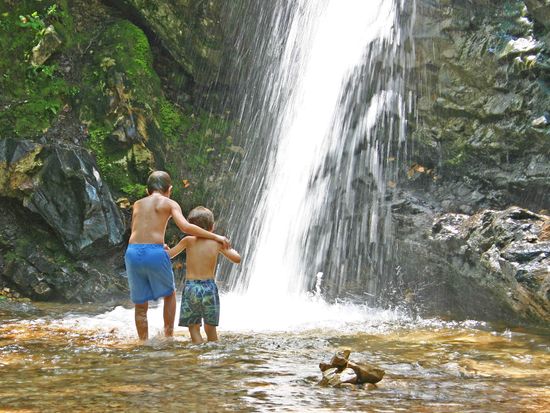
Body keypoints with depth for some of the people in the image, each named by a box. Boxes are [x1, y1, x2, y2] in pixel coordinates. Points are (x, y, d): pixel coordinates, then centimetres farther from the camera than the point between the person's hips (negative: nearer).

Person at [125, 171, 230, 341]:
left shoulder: (137, 204, 21)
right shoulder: (170, 203, 8)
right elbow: (185, 227, -7)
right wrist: (215, 236, -2)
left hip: (132, 252, 3)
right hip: (155, 253, -3)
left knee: (140, 305, 15)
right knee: (169, 294, 22)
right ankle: (168, 336, 22)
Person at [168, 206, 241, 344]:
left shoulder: (188, 241, -2)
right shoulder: (217, 242, -1)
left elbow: (168, 255, 1)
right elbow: (237, 259, 1)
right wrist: (229, 249, 20)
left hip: (191, 287, -1)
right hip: (209, 287, 1)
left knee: (193, 327, 7)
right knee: (210, 328, 16)